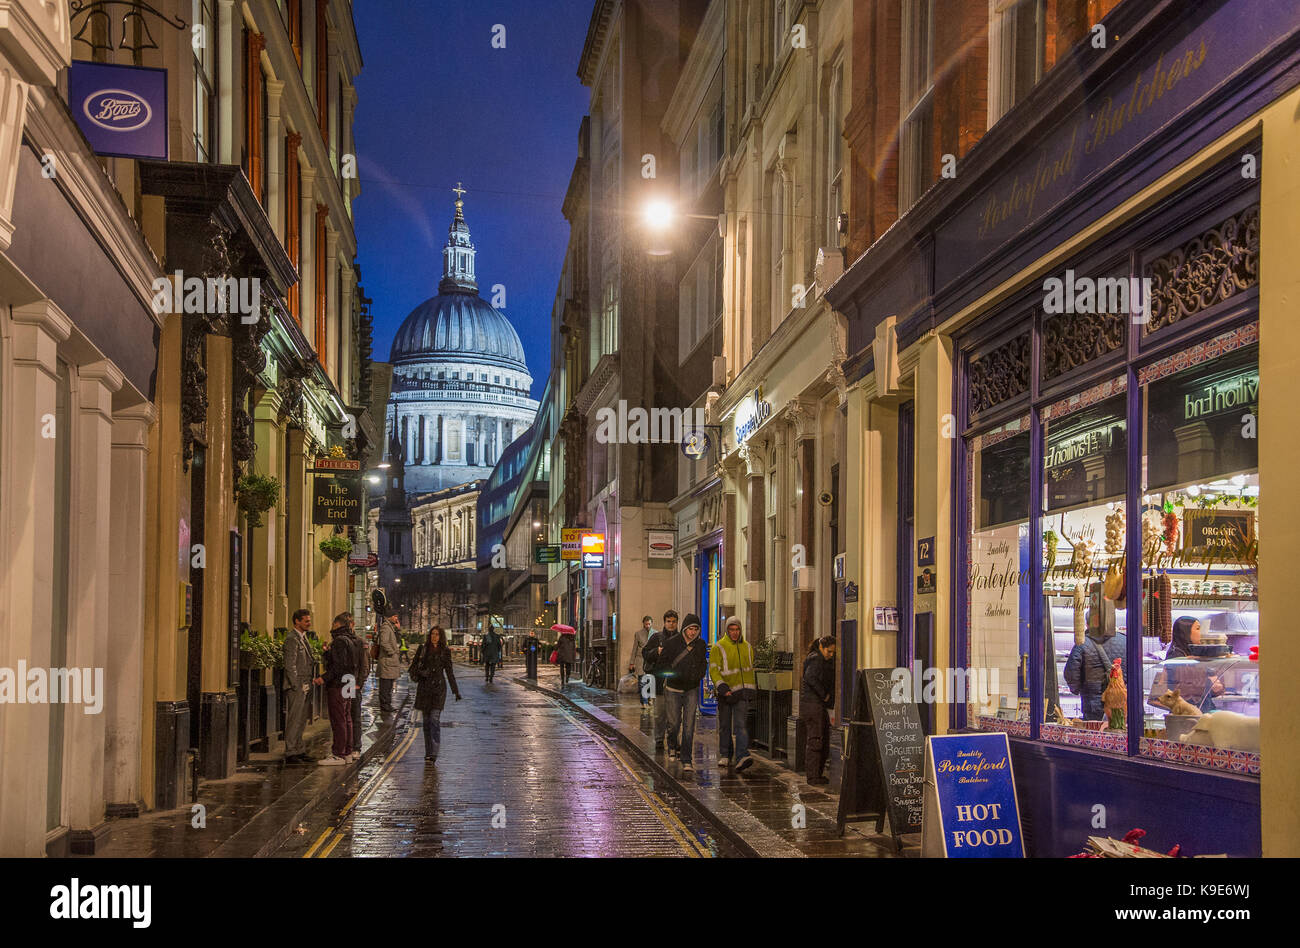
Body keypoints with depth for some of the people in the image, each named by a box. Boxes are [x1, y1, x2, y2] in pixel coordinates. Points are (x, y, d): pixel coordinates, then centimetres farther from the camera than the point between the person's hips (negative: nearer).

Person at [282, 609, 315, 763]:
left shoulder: (303, 637, 17)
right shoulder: (292, 639, -13)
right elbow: (290, 666, -17)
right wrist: (297, 687, -18)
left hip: (305, 686, 9)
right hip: (296, 687, -9)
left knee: (301, 720, 13)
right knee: (294, 720, -7)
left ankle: (299, 749, 19)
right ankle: (290, 753, -4)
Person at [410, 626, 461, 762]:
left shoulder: (445, 651, 4)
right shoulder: (422, 649, 6)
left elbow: (449, 672, 11)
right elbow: (414, 666, 9)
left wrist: (456, 691, 11)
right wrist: (420, 672, -12)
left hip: (438, 688, -2)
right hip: (424, 688, 2)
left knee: (435, 719, -13)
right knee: (426, 720, 6)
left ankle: (434, 754, -18)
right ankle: (428, 752, 15)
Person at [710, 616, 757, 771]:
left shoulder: (747, 647, 10)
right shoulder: (718, 648, -4)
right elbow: (714, 670, -10)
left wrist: (753, 691, 19)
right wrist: (722, 687, -23)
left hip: (742, 692, 2)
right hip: (725, 693, -2)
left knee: (741, 725, -10)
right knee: (724, 726, 10)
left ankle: (742, 757, -20)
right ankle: (725, 755, 25)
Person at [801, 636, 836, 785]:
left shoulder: (826, 661, 20)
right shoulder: (815, 659, -12)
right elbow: (810, 677, -25)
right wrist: (824, 695, -16)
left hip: (820, 705, 10)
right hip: (811, 704, -10)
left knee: (824, 741, 11)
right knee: (815, 740, -10)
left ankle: (816, 774, 15)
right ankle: (812, 776, -9)